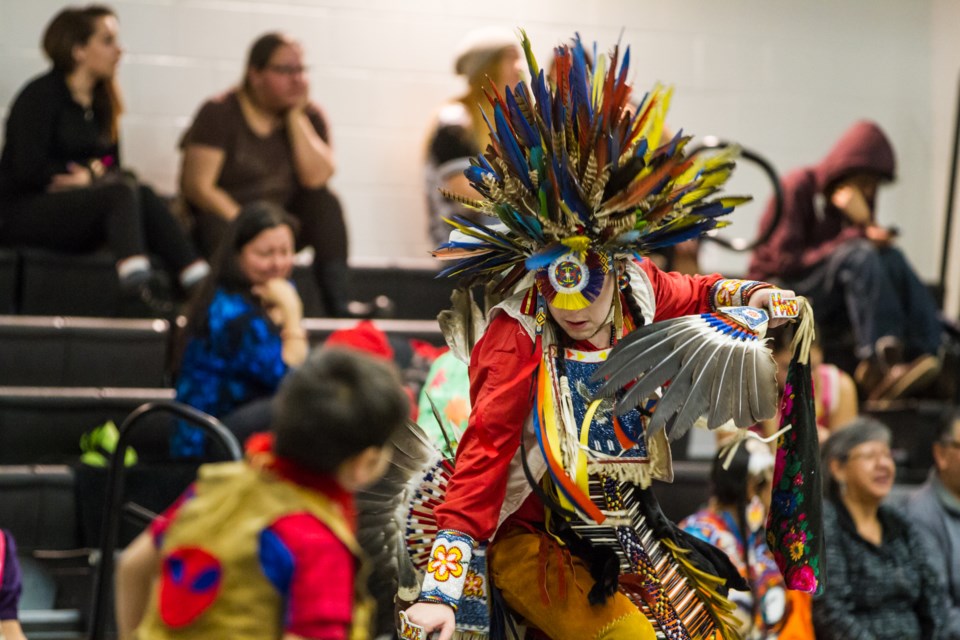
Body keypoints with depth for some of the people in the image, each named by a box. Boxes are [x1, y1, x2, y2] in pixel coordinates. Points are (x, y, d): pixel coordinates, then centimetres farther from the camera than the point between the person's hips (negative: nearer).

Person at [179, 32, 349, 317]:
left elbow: (317, 177, -13)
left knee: (326, 202, -22)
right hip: (223, 217, -4)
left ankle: (338, 309, -26)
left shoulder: (308, 116, 4)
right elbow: (197, 186, -14)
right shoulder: (219, 113, -7)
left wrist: (295, 115, -12)